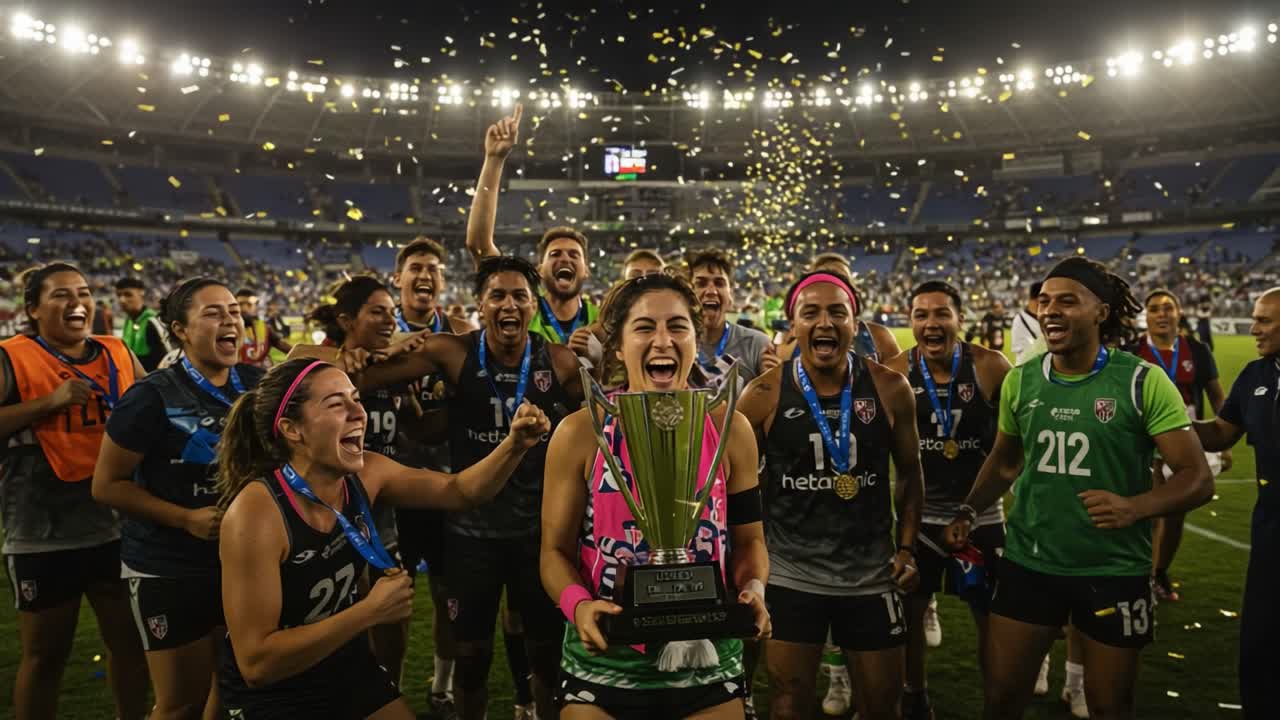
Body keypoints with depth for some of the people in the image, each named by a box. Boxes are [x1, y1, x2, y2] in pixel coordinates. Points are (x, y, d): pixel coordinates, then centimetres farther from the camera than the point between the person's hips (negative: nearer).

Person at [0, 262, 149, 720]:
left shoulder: (119, 355, 6)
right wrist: (50, 401, -21)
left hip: (118, 526, 4)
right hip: (43, 534, -4)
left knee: (130, 641, 17)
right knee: (45, 654, 12)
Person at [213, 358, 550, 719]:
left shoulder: (364, 474, -12)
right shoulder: (256, 512, -29)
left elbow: (460, 490, -3)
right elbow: (256, 662, -29)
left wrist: (515, 444, -21)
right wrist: (371, 611, -30)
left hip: (349, 669, 6)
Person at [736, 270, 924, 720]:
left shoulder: (890, 389, -6)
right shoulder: (763, 396, -10)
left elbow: (909, 473, 7)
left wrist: (906, 548, 0)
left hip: (872, 574, 2)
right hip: (790, 576, -1)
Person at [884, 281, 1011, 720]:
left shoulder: (991, 367, -11)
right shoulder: (896, 374, -8)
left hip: (980, 514, -1)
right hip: (917, 514, 1)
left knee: (992, 618, 11)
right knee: (910, 611, 13)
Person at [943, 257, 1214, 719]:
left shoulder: (1143, 382, -12)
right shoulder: (1020, 381, 1)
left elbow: (1198, 478, -12)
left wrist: (1134, 507, -30)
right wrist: (969, 512, 4)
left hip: (1114, 571, -3)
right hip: (1027, 563, 3)